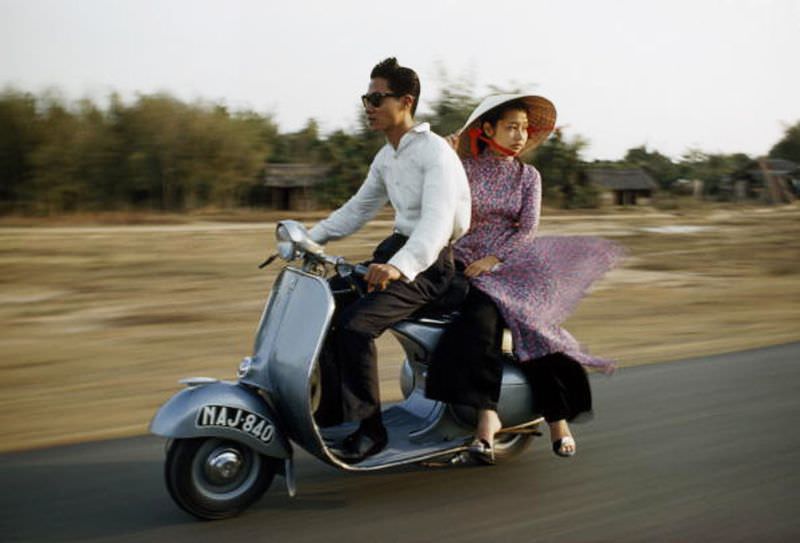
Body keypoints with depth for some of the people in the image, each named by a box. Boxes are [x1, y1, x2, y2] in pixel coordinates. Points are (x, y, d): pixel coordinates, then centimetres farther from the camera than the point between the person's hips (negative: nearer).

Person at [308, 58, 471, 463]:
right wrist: (310, 237, 10)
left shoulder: (435, 152, -16)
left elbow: (437, 222, -30)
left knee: (354, 323, -26)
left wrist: (399, 266, -46)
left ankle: (368, 430, -13)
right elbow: (359, 208, 22)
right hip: (397, 249, 9)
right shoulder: (386, 157, 13)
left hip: (430, 263, -9)